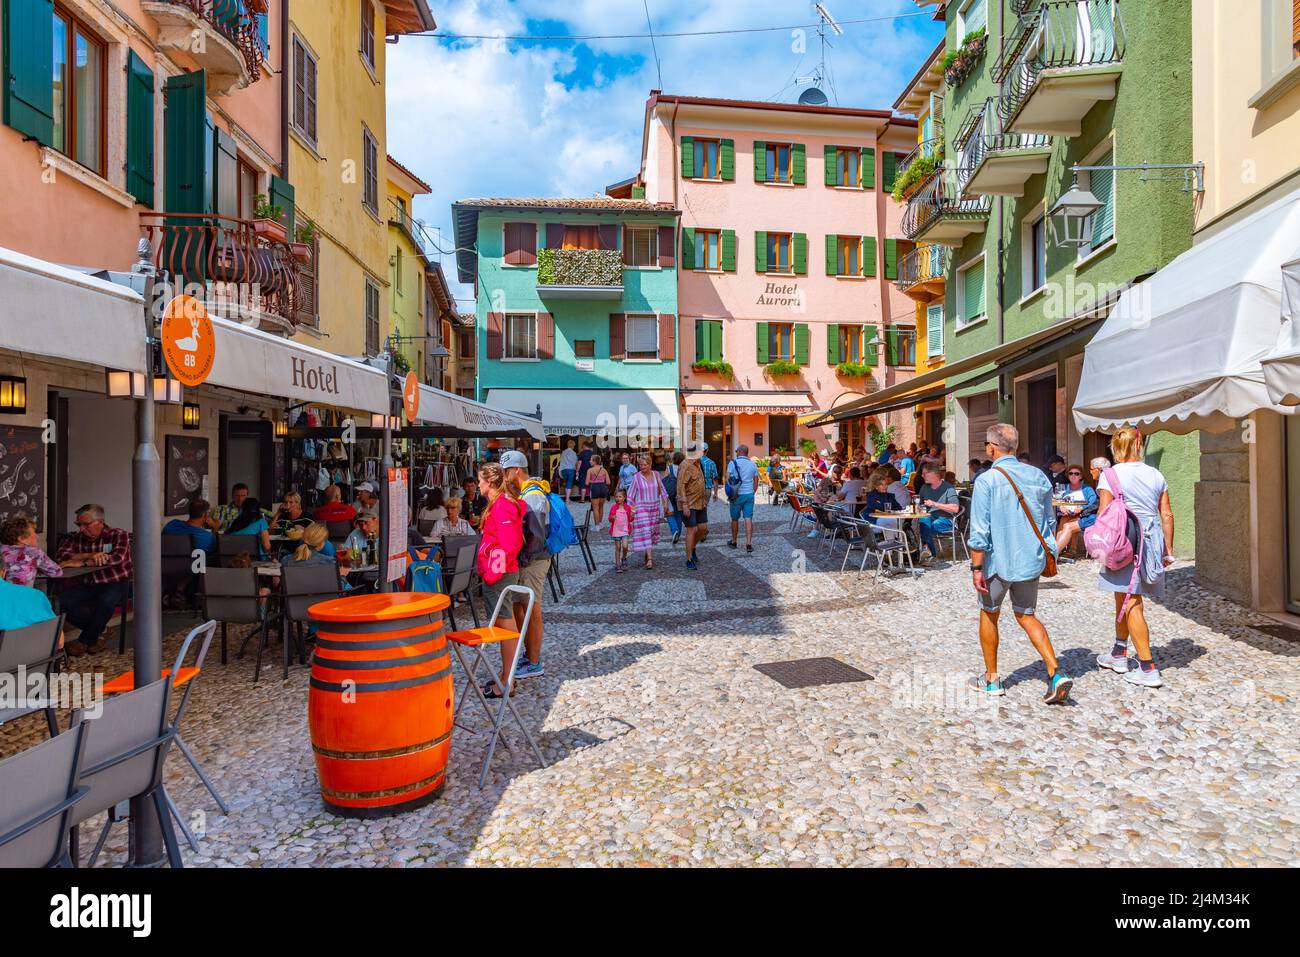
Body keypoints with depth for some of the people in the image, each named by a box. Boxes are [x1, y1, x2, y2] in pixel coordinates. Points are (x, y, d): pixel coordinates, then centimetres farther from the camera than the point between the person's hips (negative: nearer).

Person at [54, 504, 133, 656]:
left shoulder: (118, 535, -8)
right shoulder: (77, 538, 5)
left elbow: (117, 558, -24)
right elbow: (60, 556, -9)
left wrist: (81, 562, -26)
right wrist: (90, 555, -23)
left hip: (115, 583, -5)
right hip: (87, 584, 5)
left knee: (106, 600, -35)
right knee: (61, 601, -20)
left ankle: (85, 641, -9)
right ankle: (98, 631, 1)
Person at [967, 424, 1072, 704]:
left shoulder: (987, 480, -15)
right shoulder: (1038, 476, 2)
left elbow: (980, 531, -17)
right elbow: (1049, 523, 11)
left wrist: (976, 568, -11)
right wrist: (1044, 554, 24)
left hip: (998, 562, -5)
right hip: (1031, 561, 5)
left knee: (989, 615, 14)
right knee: (1026, 616, 18)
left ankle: (992, 678, 22)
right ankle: (1056, 673, 5)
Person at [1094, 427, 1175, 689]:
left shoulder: (1110, 475, -8)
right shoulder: (1155, 475, 8)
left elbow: (1103, 515, -12)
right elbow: (1167, 515, 9)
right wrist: (1168, 549, 15)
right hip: (1153, 541, 6)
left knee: (1131, 604, -1)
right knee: (1124, 599, 19)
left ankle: (1148, 669, -1)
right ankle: (1118, 655, 33)